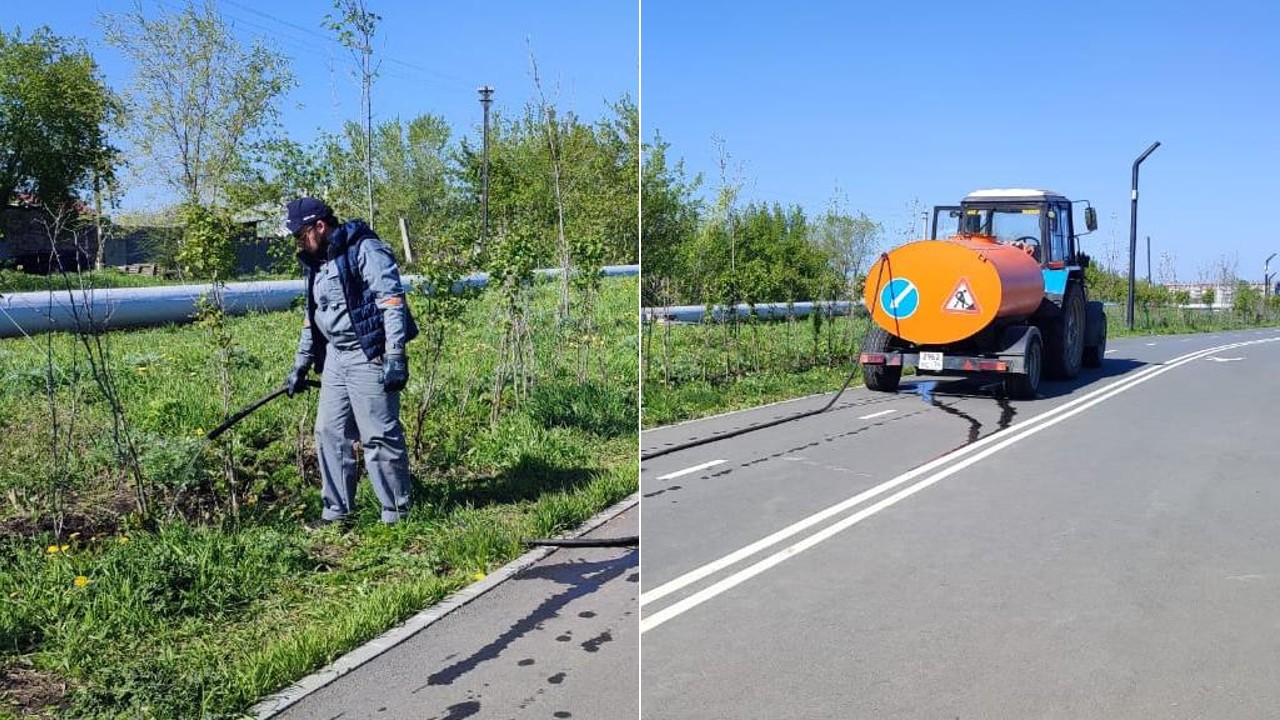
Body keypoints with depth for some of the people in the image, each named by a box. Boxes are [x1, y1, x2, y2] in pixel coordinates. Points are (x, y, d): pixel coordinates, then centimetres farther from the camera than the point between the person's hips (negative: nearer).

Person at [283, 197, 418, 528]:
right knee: (329, 432, 10)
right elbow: (312, 316, 25)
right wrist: (301, 364, 25)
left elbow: (392, 300, -18)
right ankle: (337, 512, 22)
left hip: (370, 355, -9)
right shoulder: (315, 263, 17)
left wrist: (395, 356, -24)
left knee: (379, 436, -5)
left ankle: (396, 516, 6)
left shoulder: (365, 250, -11)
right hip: (335, 356, 9)